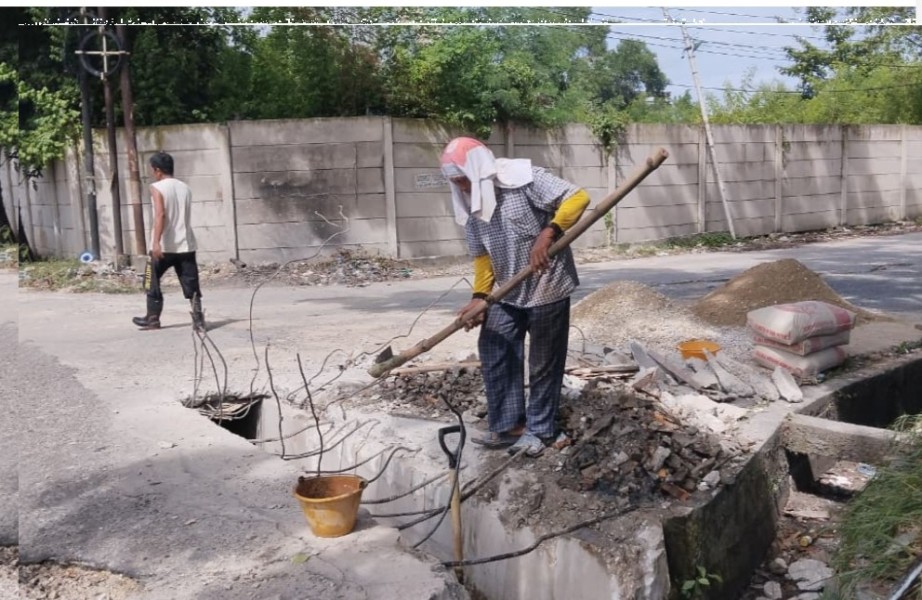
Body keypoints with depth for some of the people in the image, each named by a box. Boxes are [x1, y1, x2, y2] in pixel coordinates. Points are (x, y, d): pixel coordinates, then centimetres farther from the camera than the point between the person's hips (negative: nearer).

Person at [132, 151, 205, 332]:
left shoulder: (157, 188, -7)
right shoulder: (185, 188, 11)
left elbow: (160, 215, -20)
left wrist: (156, 242, -26)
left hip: (164, 246, -4)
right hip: (185, 245, 5)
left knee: (152, 281, 15)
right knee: (191, 284, 2)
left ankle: (153, 318, 22)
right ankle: (198, 318, -10)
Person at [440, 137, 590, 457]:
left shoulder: (524, 177, -18)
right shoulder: (471, 205, 2)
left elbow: (577, 198, -23)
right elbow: (481, 254, 8)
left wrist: (548, 233, -36)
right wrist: (480, 296, -3)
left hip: (547, 287, -7)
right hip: (507, 292, 7)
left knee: (543, 362, 5)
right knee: (493, 353, 5)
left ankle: (540, 430, 19)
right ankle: (509, 425, 17)